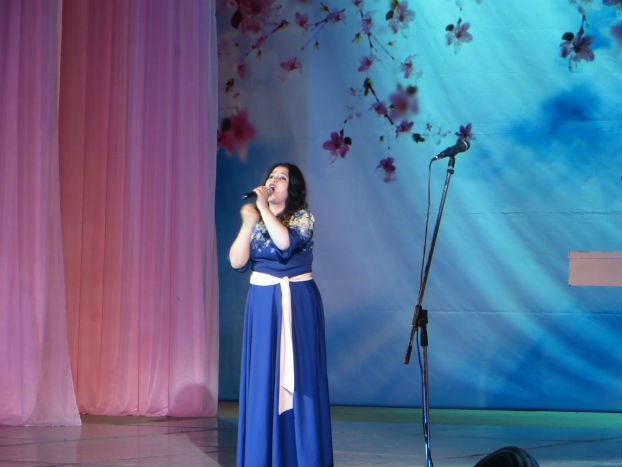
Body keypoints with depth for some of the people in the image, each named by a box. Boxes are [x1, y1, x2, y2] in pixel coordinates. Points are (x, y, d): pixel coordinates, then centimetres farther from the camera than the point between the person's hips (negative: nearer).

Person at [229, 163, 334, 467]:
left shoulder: (303, 217, 0)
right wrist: (248, 223, -11)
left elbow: (285, 241, -21)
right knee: (263, 379, 1)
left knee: (299, 378, -4)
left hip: (298, 304, -3)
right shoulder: (254, 220, 11)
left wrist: (264, 208, -16)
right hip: (262, 303, 3)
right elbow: (237, 262, -2)